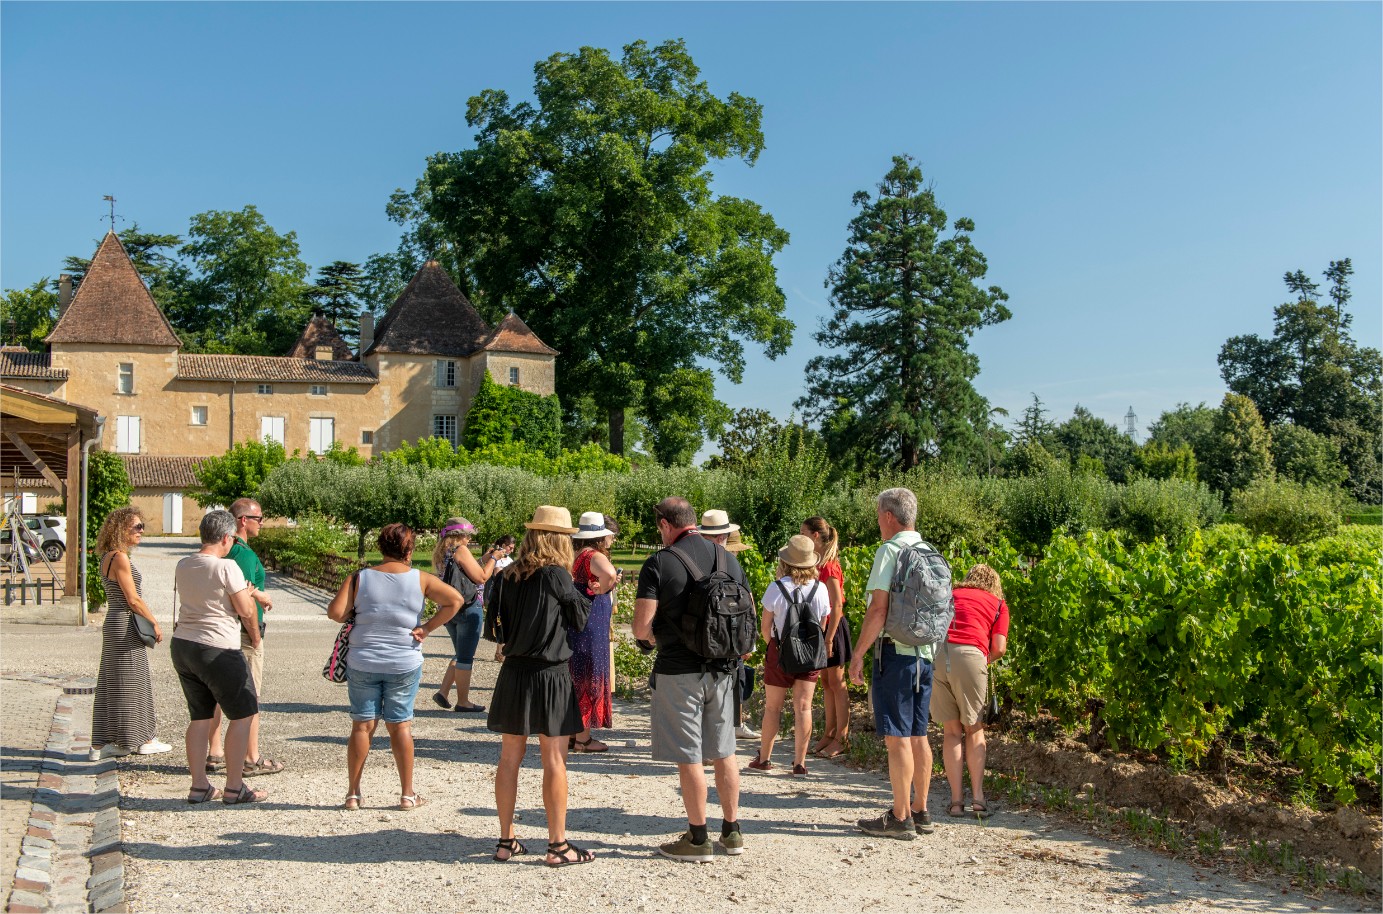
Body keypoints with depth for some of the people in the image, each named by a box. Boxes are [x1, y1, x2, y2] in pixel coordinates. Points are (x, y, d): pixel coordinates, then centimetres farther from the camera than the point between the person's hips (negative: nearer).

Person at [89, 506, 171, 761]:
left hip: (114, 625, 9)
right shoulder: (120, 558, -16)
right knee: (131, 682, 1)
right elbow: (133, 600, -18)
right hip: (126, 627, -9)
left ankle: (101, 744, 15)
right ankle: (142, 740, 12)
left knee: (111, 684, 11)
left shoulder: (107, 558, 13)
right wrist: (155, 623, -7)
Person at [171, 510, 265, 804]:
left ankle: (199, 786, 17)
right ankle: (234, 788, 6)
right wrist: (255, 636, 7)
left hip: (182, 645, 7)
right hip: (218, 650, -7)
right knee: (242, 715, 4)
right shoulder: (227, 567, -15)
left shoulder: (183, 566, 7)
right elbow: (246, 610, -13)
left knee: (199, 717, 14)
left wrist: (245, 593, 25)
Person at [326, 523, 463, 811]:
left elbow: (335, 612, -10)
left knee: (362, 725, 8)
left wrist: (357, 615, 10)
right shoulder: (421, 579, -4)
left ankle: (352, 794, 14)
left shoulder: (360, 578, -4)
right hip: (404, 665, 0)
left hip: (363, 663, 0)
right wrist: (427, 627, -6)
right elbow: (455, 600, -11)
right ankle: (407, 794, 13)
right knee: (400, 725, 8)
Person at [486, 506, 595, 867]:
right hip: (550, 674, -6)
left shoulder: (506, 576, 3)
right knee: (554, 761, 1)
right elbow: (580, 618, 0)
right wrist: (586, 597, 16)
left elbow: (495, 623, 7)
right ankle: (558, 845, 6)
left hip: (513, 672, 6)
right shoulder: (556, 574, -12)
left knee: (510, 758, 11)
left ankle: (506, 841, 18)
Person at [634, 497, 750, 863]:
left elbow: (642, 629, -15)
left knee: (688, 757, 3)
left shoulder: (659, 563, -11)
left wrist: (655, 634, 6)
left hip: (679, 671, -6)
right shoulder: (728, 558, 6)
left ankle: (697, 840, 11)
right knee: (724, 752, 15)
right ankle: (732, 832, 24)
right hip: (723, 669, 6)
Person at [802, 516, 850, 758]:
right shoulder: (817, 564, 9)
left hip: (833, 627, -9)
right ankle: (829, 734, 21)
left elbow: (837, 605, -19)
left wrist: (829, 639, -20)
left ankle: (841, 738, 6)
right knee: (826, 682, 13)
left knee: (836, 683, -1)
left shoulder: (829, 566, -17)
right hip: (820, 627, 9)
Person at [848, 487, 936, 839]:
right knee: (918, 735, 13)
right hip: (925, 652, 8)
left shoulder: (891, 550, -11)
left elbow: (878, 609, -16)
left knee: (897, 738, -3)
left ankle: (900, 818, 1)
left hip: (895, 650, -8)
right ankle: (920, 812, 21)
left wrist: (857, 654, -10)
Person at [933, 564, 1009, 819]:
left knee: (951, 731, 12)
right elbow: (999, 648, 7)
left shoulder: (951, 595, 27)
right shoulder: (998, 604, 20)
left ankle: (956, 800, 9)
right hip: (968, 655, -2)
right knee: (974, 729, 14)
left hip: (934, 653, 2)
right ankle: (978, 798, 8)